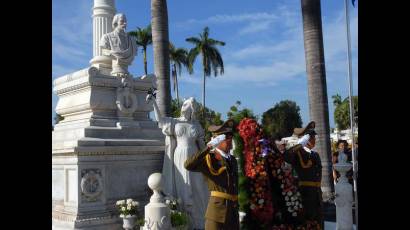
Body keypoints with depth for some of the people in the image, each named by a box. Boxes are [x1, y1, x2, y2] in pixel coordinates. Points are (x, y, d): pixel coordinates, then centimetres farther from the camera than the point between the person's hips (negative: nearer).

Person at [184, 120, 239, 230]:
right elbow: (188, 165, -25)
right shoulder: (209, 159, -6)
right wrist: (207, 148, -24)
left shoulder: (233, 160, 15)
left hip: (233, 210, 7)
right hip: (216, 208, -6)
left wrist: (236, 204, 18)